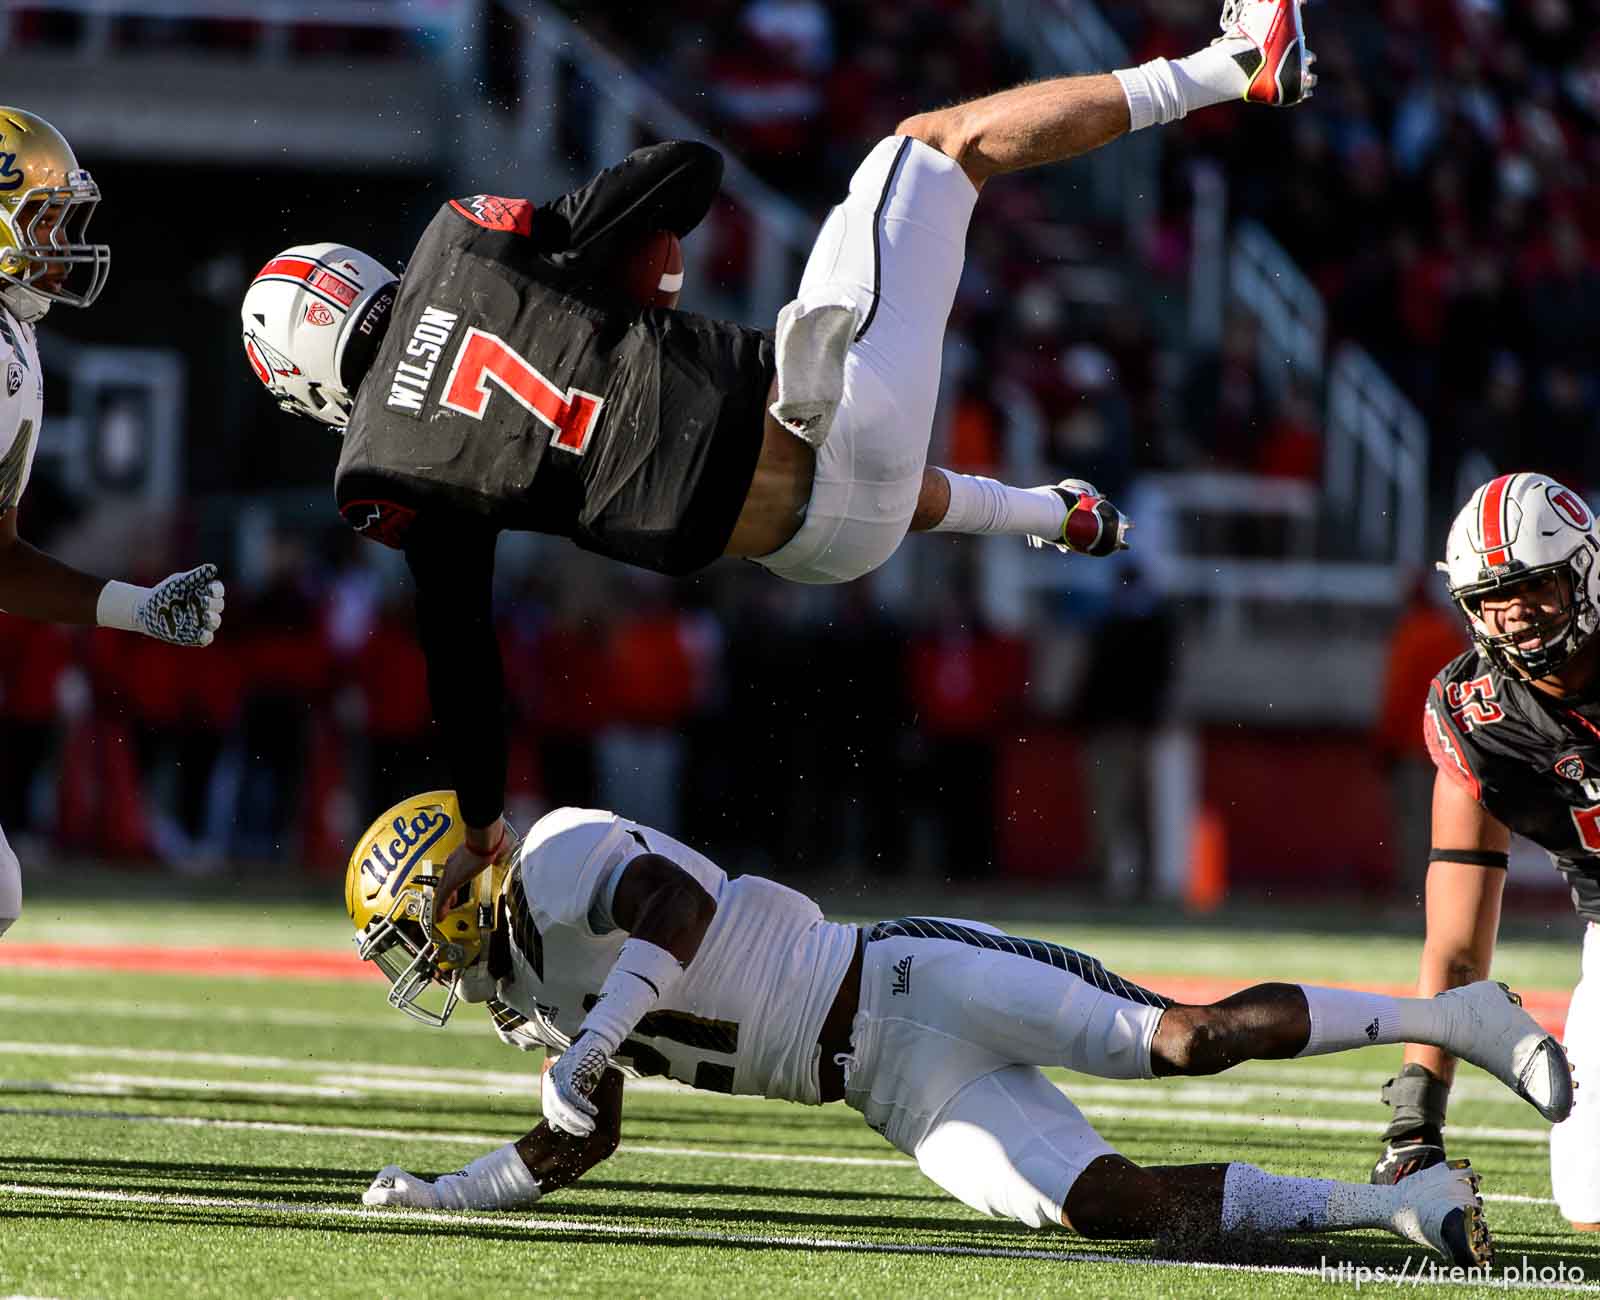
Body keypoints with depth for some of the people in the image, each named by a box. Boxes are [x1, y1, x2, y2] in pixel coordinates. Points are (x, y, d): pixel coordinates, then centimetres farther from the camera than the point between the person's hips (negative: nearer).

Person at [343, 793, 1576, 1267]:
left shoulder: (563, 860, -8)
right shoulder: (533, 997, 18)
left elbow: (679, 898, -26)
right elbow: (577, 1146, 28)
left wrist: (597, 1033, -31)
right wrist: (434, 1194, 21)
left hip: (897, 986, -7)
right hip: (909, 1095, 7)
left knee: (1186, 1041, -20)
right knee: (1112, 1203, -12)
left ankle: (1449, 1014, -5)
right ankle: (1399, 1206, -7)